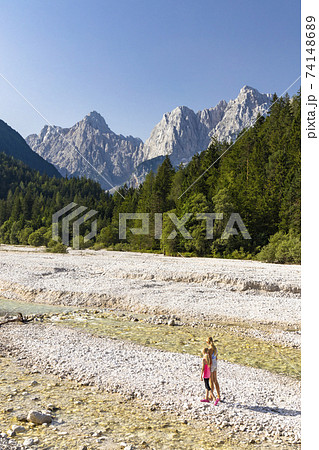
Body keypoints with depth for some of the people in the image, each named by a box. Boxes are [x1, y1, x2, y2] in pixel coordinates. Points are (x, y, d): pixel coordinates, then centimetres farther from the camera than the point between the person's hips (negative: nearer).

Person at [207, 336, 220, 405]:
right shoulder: (215, 347, 3)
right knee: (215, 380, 14)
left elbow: (210, 360, -22)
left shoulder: (210, 349, -24)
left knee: (211, 381, 6)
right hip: (215, 364, 8)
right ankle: (218, 396, 16)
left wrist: (209, 369, -16)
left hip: (211, 365, -8)